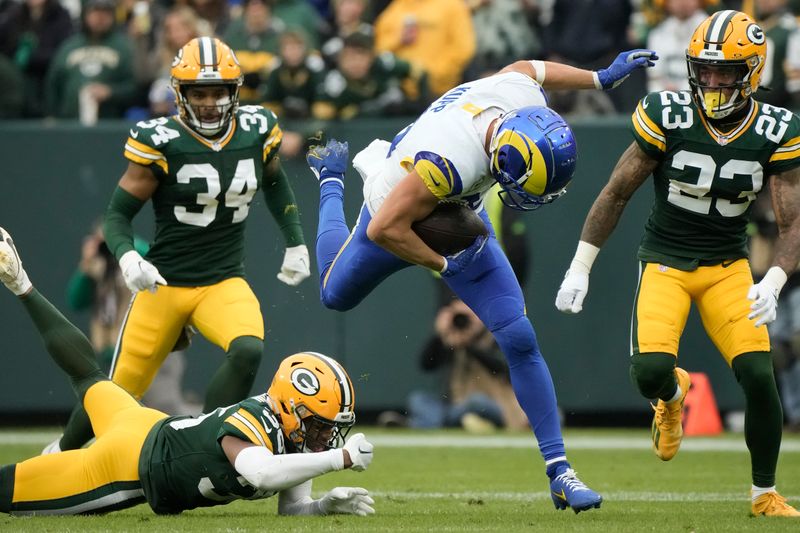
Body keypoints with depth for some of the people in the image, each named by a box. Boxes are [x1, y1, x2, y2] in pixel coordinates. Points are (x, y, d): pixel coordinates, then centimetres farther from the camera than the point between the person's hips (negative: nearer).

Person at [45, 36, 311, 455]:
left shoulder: (257, 132, -2)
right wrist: (127, 258, -28)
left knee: (248, 351, -29)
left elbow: (275, 183, 21)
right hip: (165, 283, -2)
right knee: (121, 392, 4)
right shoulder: (160, 142, -14)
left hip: (226, 282, 3)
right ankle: (61, 454, 33)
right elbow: (118, 214, -9)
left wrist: (296, 243, 19)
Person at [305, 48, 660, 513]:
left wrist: (600, 78, 7)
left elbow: (528, 68, -3)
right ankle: (332, 180, 56)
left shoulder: (523, 94, -30)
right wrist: (443, 265, -25)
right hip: (397, 220, -4)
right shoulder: (450, 162, -48)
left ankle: (560, 473, -2)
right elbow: (384, 230, -39)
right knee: (337, 296, 29)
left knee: (519, 339, -10)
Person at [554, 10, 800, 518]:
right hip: (665, 261, -1)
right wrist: (579, 268, -5)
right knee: (650, 370, -24)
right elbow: (617, 194, -4)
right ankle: (674, 394, 18)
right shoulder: (667, 116, -14)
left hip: (728, 266, 1)